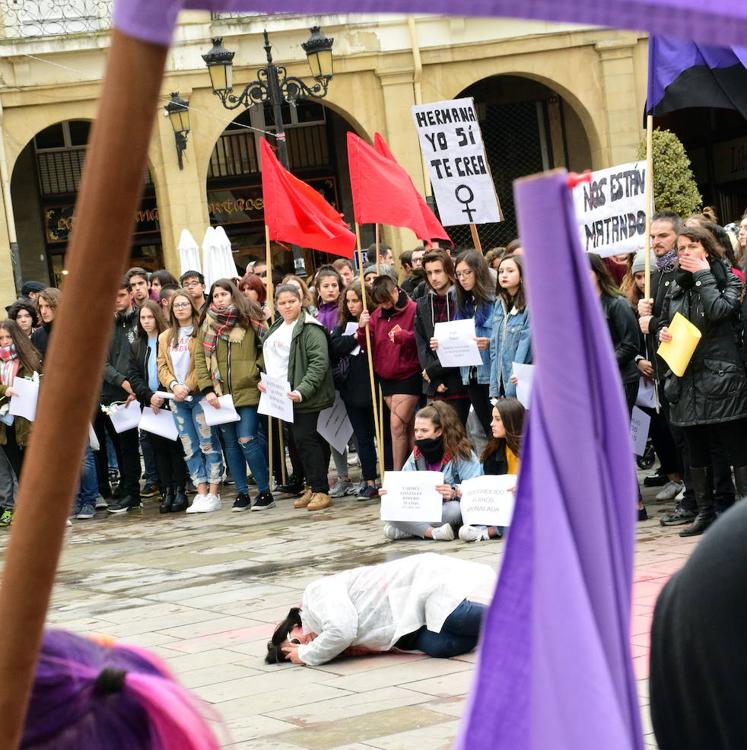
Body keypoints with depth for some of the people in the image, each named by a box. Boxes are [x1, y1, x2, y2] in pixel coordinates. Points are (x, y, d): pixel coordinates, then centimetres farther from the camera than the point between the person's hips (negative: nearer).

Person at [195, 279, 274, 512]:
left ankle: (265, 491, -1)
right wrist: (207, 389, -4)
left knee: (247, 440, -11)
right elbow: (200, 358, 5)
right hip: (221, 394, 4)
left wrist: (260, 373, -9)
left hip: (248, 391, -4)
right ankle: (241, 493, 13)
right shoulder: (207, 324, 9)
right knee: (231, 443, 7)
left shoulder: (249, 319, 1)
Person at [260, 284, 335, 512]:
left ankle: (321, 491, -6)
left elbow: (319, 363, -18)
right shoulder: (276, 329, 17)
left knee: (306, 439, -11)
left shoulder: (310, 328, -11)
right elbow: (271, 360, 25)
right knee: (300, 440, 11)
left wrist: (302, 391, -26)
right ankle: (312, 488, 18)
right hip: (286, 396, 8)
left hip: (307, 398, -8)